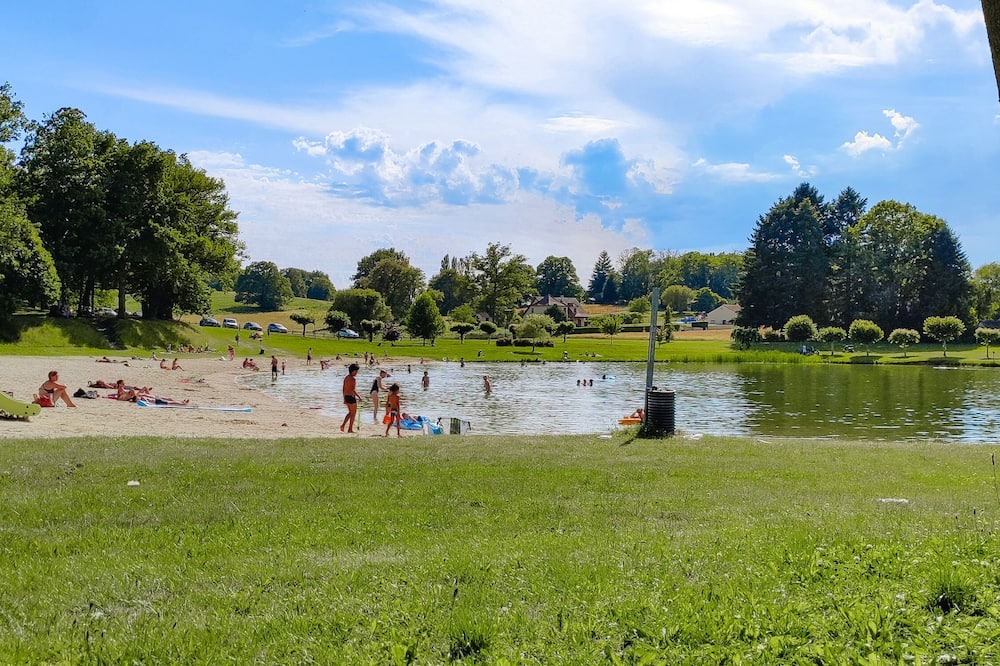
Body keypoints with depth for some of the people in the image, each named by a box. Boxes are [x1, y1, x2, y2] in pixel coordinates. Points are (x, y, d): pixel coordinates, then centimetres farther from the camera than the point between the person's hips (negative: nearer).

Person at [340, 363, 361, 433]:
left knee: (350, 413, 20)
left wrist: (344, 399, 20)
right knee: (353, 414, 3)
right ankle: (350, 429, 5)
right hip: (352, 397, -8)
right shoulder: (353, 379, -16)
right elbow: (353, 390, -23)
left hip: (346, 396, 8)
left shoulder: (346, 378, 12)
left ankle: (343, 425, 7)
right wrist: (359, 396, -16)